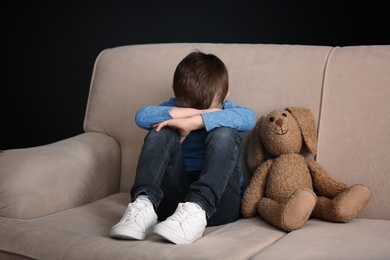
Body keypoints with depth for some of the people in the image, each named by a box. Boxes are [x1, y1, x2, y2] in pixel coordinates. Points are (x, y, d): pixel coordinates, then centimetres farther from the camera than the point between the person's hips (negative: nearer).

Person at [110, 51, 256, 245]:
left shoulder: (225, 111, 3)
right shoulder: (172, 109, 8)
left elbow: (248, 118, -23)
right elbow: (142, 116, -15)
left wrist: (192, 122, -28)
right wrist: (195, 112, -21)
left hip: (218, 201, -1)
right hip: (174, 198, 2)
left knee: (224, 134, -24)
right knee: (161, 132, -16)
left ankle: (196, 209, -41)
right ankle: (144, 204, -34)